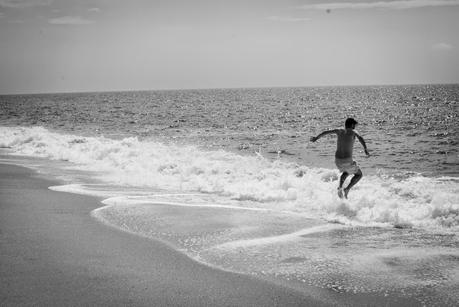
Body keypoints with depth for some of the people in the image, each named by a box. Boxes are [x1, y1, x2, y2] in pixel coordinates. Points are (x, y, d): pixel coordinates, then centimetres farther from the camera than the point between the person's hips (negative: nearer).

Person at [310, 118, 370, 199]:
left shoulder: (340, 131, 6)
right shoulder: (352, 132, -4)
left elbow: (326, 132, 14)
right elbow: (360, 138, -24)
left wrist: (316, 137, 29)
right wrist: (366, 149, -34)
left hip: (337, 160, 5)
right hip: (347, 161, -5)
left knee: (346, 172, 35)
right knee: (359, 174, 18)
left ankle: (340, 187, 10)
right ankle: (347, 189, -2)